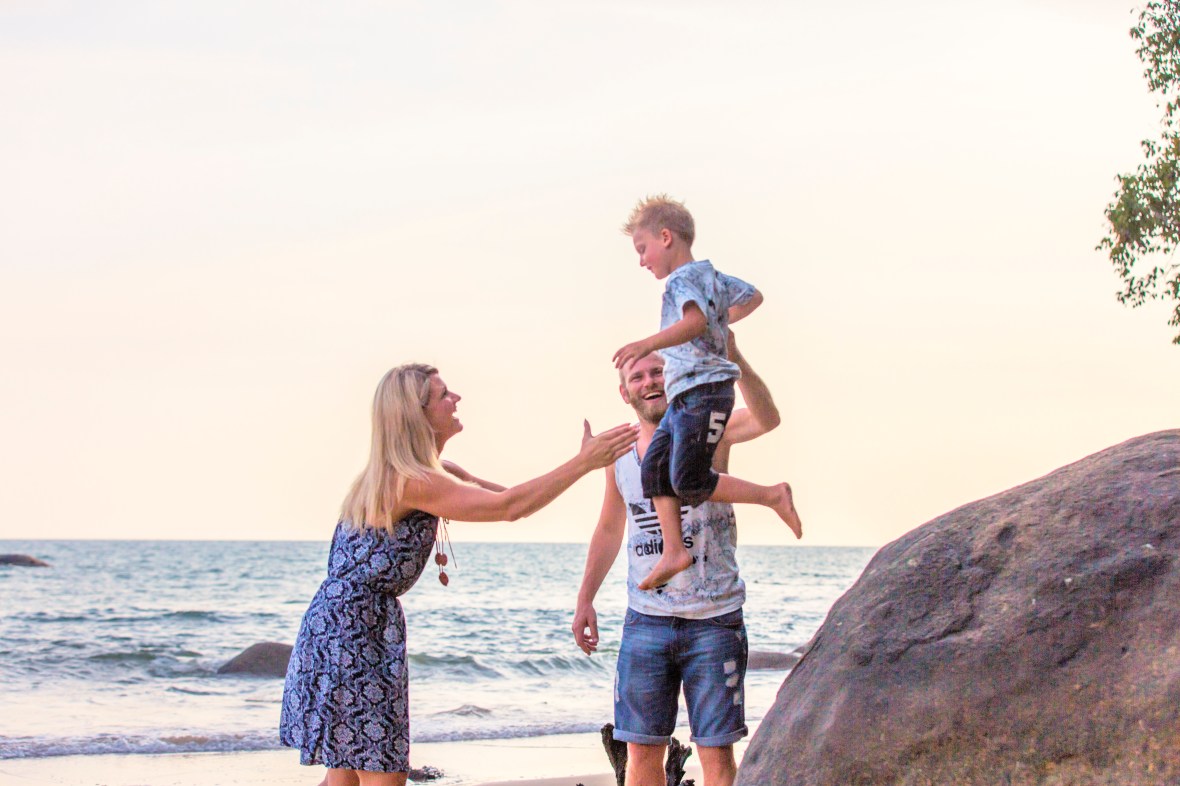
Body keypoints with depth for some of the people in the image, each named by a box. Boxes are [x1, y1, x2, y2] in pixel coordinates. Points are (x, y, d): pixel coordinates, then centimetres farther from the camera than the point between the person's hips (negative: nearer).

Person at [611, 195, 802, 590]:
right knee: (655, 466, 5)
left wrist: (646, 344, -42)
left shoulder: (681, 280, -13)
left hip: (702, 392, -10)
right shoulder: (712, 276, 16)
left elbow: (695, 321, -33)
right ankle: (673, 551, 4)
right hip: (685, 396, 10)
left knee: (689, 482, -11)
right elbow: (752, 297, 31)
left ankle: (772, 495, -4)